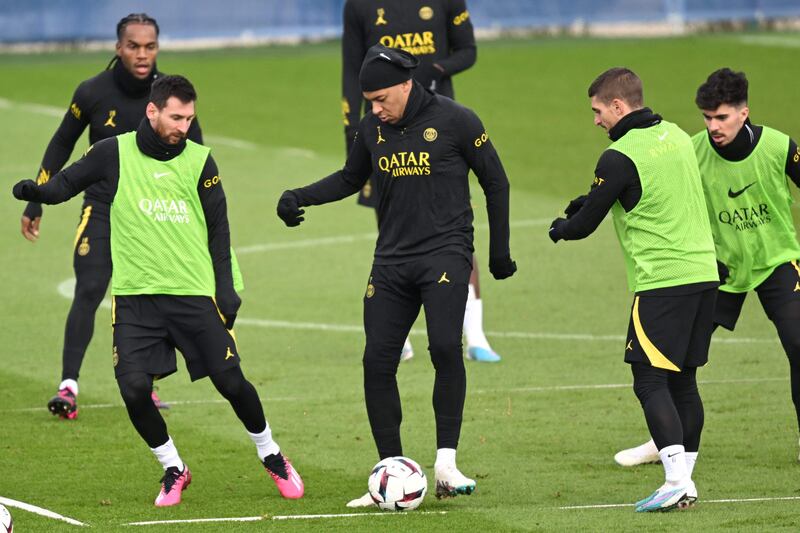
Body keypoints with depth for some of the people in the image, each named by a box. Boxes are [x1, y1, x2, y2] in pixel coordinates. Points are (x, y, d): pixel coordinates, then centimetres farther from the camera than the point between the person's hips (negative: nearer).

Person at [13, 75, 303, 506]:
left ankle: (271, 455, 22)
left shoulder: (199, 161, 2)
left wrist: (226, 289, 1)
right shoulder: (114, 153, -1)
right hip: (134, 295, 0)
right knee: (134, 389, -10)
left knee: (231, 381, -3)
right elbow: (69, 181, 6)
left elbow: (218, 229, 7)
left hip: (195, 293, 0)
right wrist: (39, 191, -16)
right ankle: (173, 470, 13)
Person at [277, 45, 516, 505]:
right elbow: (351, 178, 24)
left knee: (445, 347, -24)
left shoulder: (454, 121, -6)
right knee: (378, 361, -3)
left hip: (445, 254, -5)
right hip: (392, 258, 5)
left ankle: (446, 464, -17)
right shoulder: (372, 128, 7)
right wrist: (299, 197, 8)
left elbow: (496, 182, 3)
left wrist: (500, 252, 4)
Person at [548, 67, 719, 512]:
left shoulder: (620, 157, -11)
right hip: (703, 272, 8)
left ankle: (676, 479, -18)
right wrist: (584, 205, 19)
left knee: (650, 380, -6)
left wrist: (559, 228, 20)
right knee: (683, 380, 12)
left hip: (661, 282, -8)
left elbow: (585, 223, -3)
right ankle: (685, 483, 13)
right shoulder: (676, 136, 13)